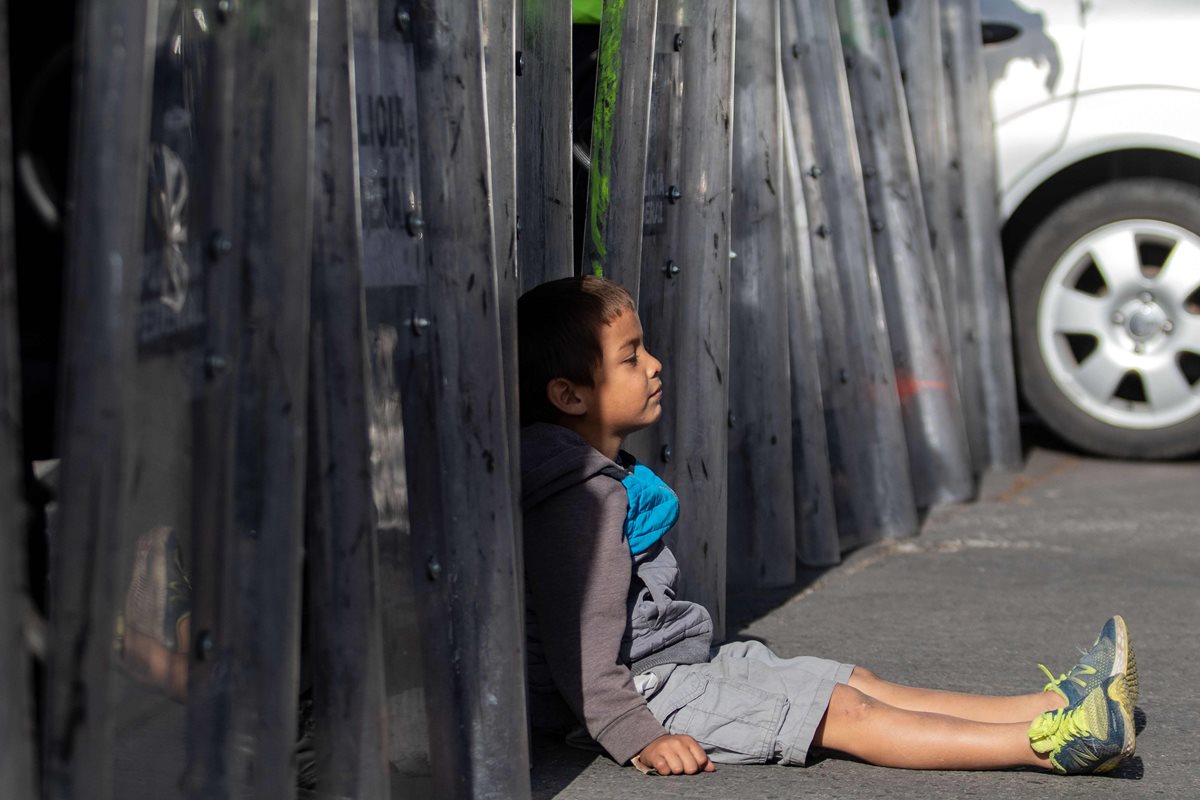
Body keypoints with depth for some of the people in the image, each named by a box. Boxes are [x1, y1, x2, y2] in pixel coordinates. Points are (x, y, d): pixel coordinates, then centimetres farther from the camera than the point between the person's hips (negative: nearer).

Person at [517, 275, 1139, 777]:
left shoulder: (604, 477, 14)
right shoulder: (581, 500, -22)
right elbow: (582, 643, -27)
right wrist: (638, 738, -29)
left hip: (676, 664, 11)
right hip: (645, 689, -11)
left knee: (860, 684, 3)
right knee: (845, 712, -14)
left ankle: (1053, 705, 0)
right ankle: (1049, 743, -17)